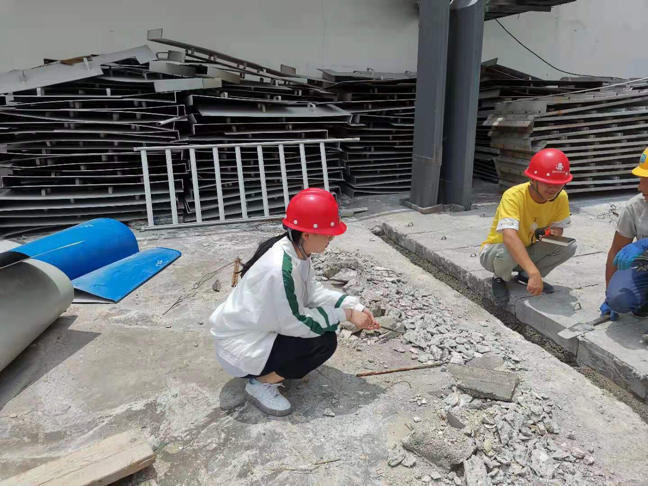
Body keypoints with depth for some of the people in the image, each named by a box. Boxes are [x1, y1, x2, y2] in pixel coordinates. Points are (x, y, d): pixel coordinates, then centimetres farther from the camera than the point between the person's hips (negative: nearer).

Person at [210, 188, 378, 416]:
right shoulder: (280, 269, -34)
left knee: (324, 321, 7)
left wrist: (354, 306, -7)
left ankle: (269, 367, 15)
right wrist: (346, 314, -17)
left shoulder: (295, 250, -7)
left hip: (256, 329, 9)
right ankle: (260, 383, 0)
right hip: (241, 346, -9)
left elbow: (313, 291, 3)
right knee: (325, 342, -15)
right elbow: (297, 324, -25)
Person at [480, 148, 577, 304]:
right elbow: (509, 237, -47)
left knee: (569, 246, -17)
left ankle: (525, 276, 6)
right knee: (507, 253, -39)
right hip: (495, 251, -5)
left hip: (527, 251, 5)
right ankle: (500, 279, -2)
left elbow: (558, 228, 1)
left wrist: (553, 233, -26)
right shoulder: (514, 196, -33)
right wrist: (534, 272, -57)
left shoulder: (561, 197, -14)